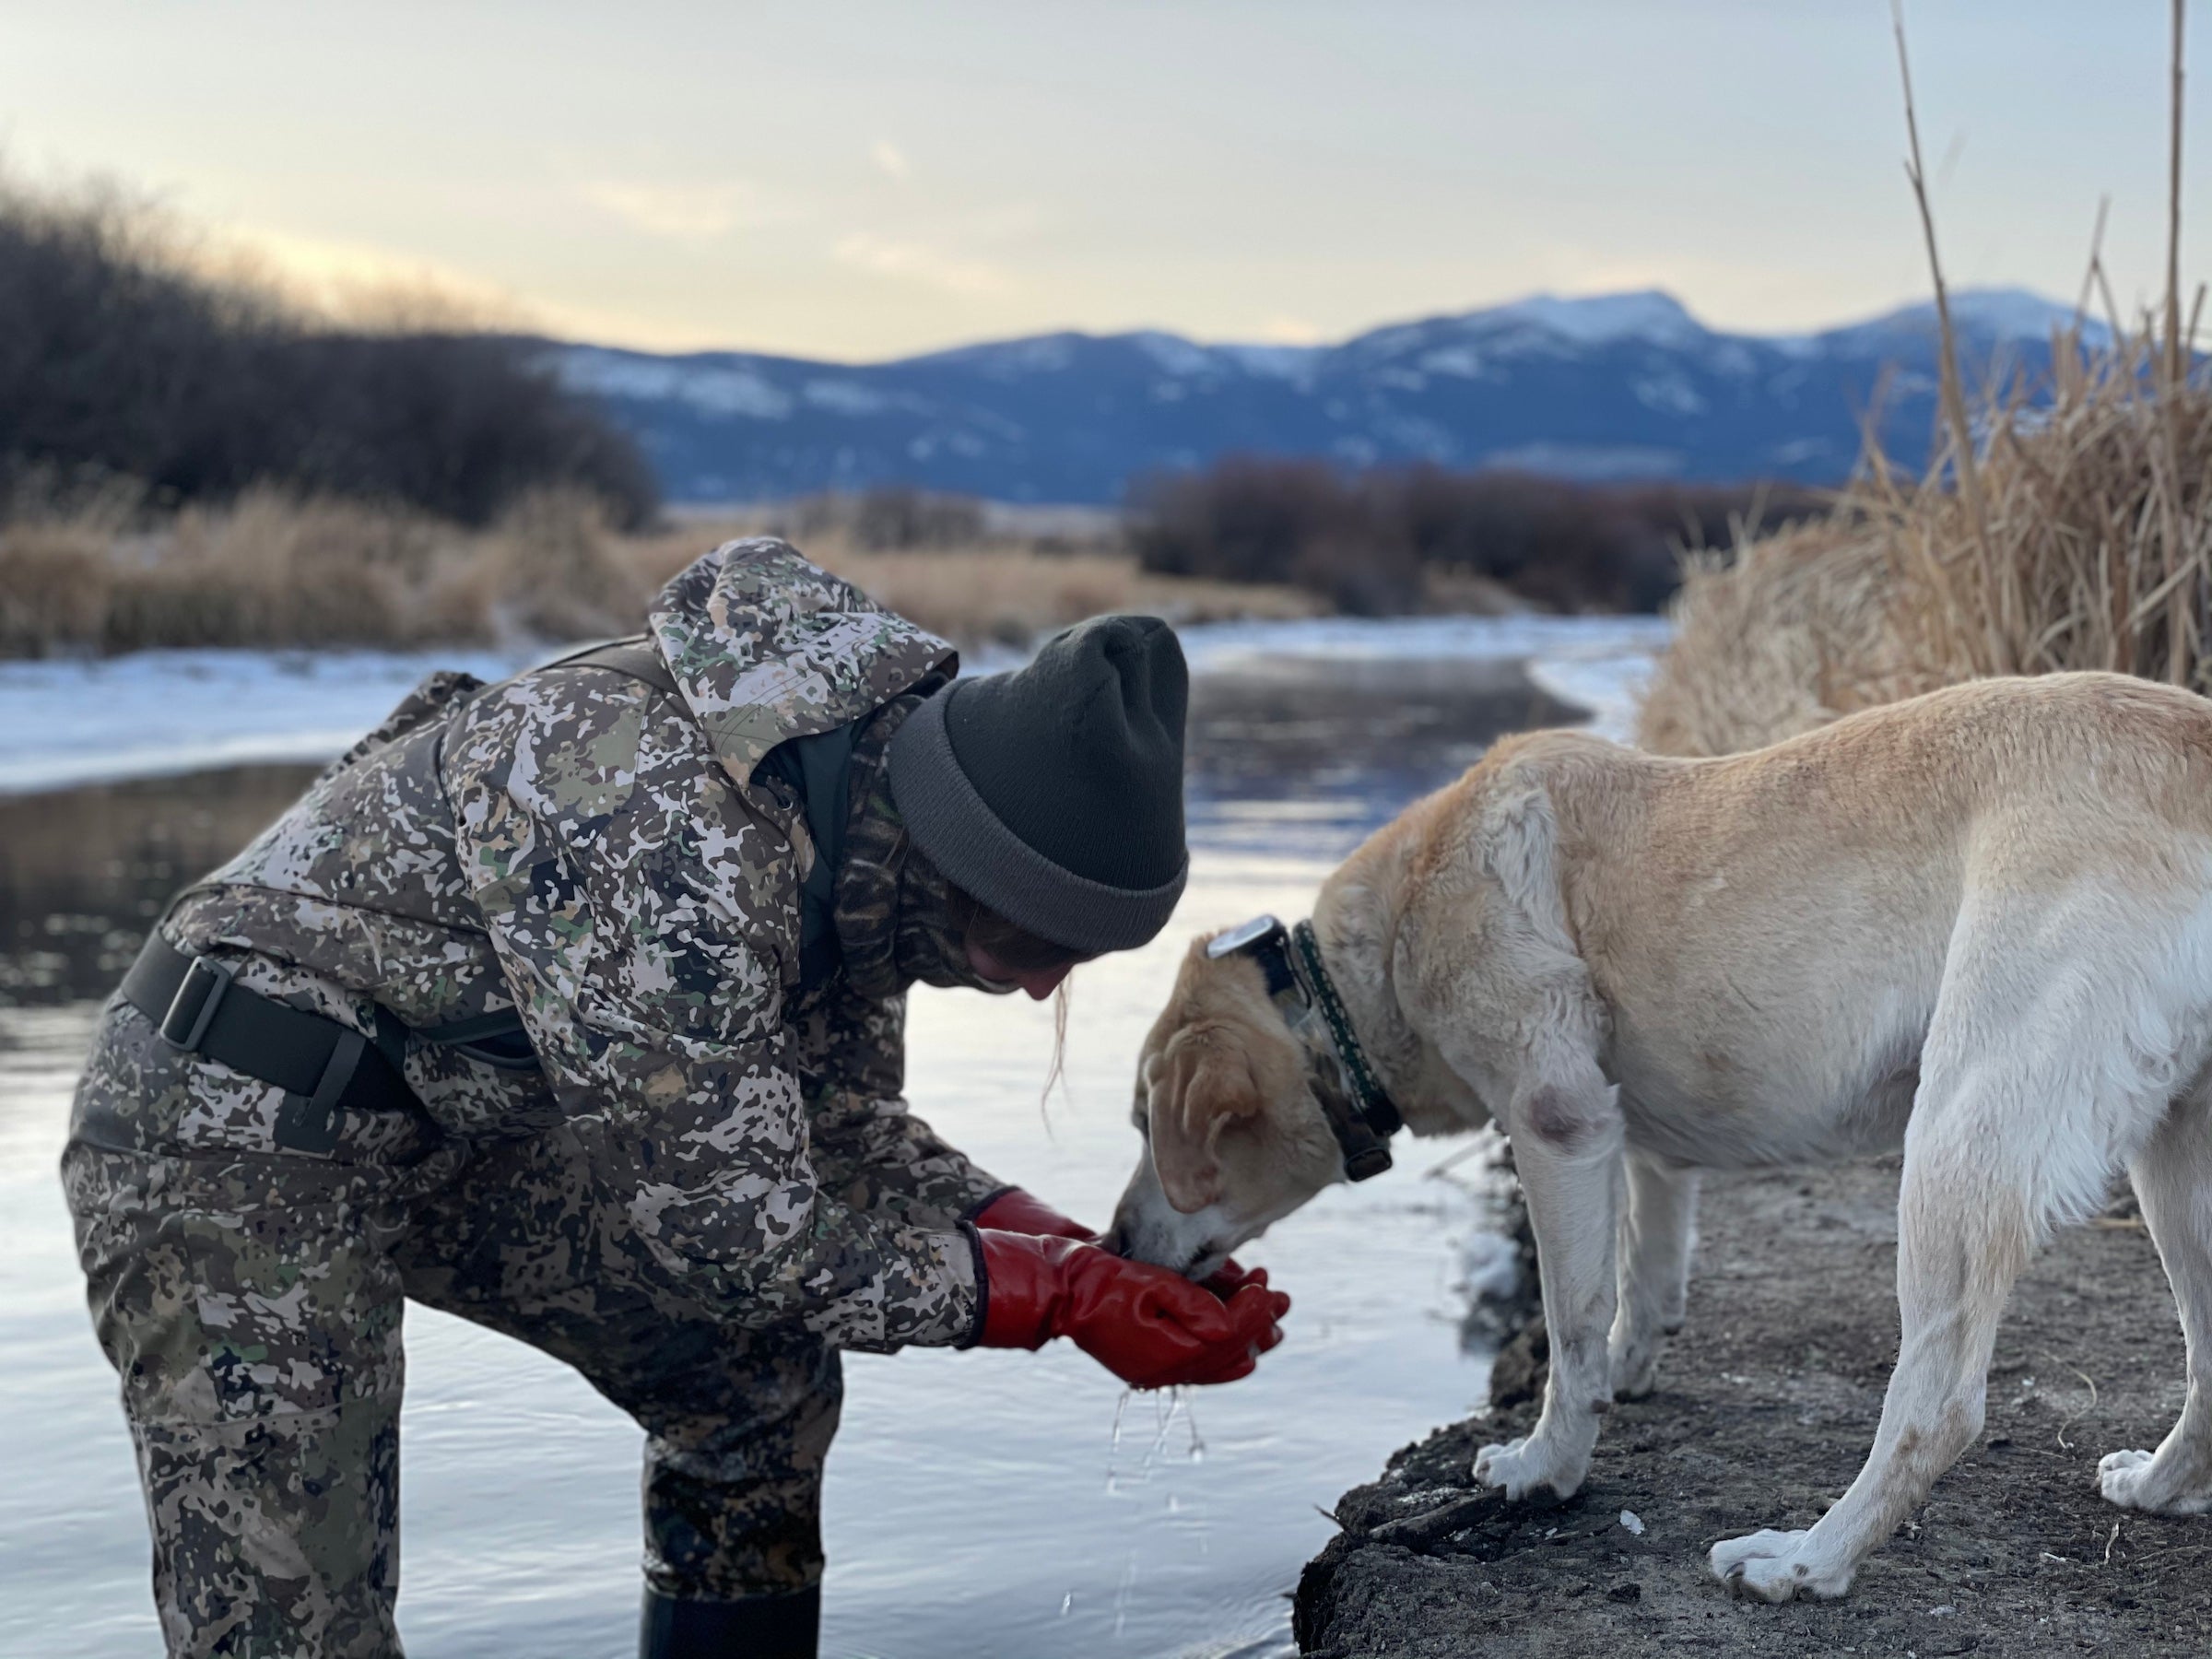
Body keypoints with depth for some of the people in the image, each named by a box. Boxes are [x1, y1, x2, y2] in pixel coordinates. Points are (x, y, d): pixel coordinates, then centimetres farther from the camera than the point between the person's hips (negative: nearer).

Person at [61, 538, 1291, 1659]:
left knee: (762, 1378, 9)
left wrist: (1070, 1248, -5)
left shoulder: (865, 825, -5)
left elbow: (840, 1127, 7)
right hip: (237, 1137, -9)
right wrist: (1061, 1298, -20)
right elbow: (735, 1235, -27)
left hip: (450, 1122, 9)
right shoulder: (669, 832, -33)